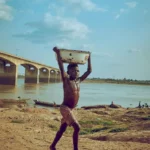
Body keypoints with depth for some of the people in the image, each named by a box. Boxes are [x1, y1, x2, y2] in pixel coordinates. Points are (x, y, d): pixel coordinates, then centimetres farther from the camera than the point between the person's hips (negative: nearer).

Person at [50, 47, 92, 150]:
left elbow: (89, 71, 14)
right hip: (65, 108, -7)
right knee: (77, 128, -14)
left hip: (70, 109, 7)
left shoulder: (78, 81, 6)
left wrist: (89, 58, 14)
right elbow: (61, 67, -23)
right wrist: (58, 53, -26)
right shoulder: (66, 80, -11)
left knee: (62, 129, 17)